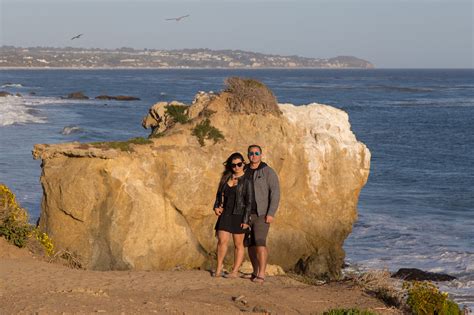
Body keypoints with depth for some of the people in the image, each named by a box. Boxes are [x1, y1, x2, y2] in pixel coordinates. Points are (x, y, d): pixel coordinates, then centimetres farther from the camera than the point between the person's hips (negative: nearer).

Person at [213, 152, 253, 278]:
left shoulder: (246, 181, -7)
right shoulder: (226, 178, 10)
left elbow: (249, 202, -10)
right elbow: (219, 194, 20)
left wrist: (245, 220, -15)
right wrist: (216, 206, 3)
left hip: (239, 215, -4)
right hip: (225, 214, 4)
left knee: (238, 244, 3)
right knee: (222, 240, -5)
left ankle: (235, 271, 8)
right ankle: (219, 267, 13)